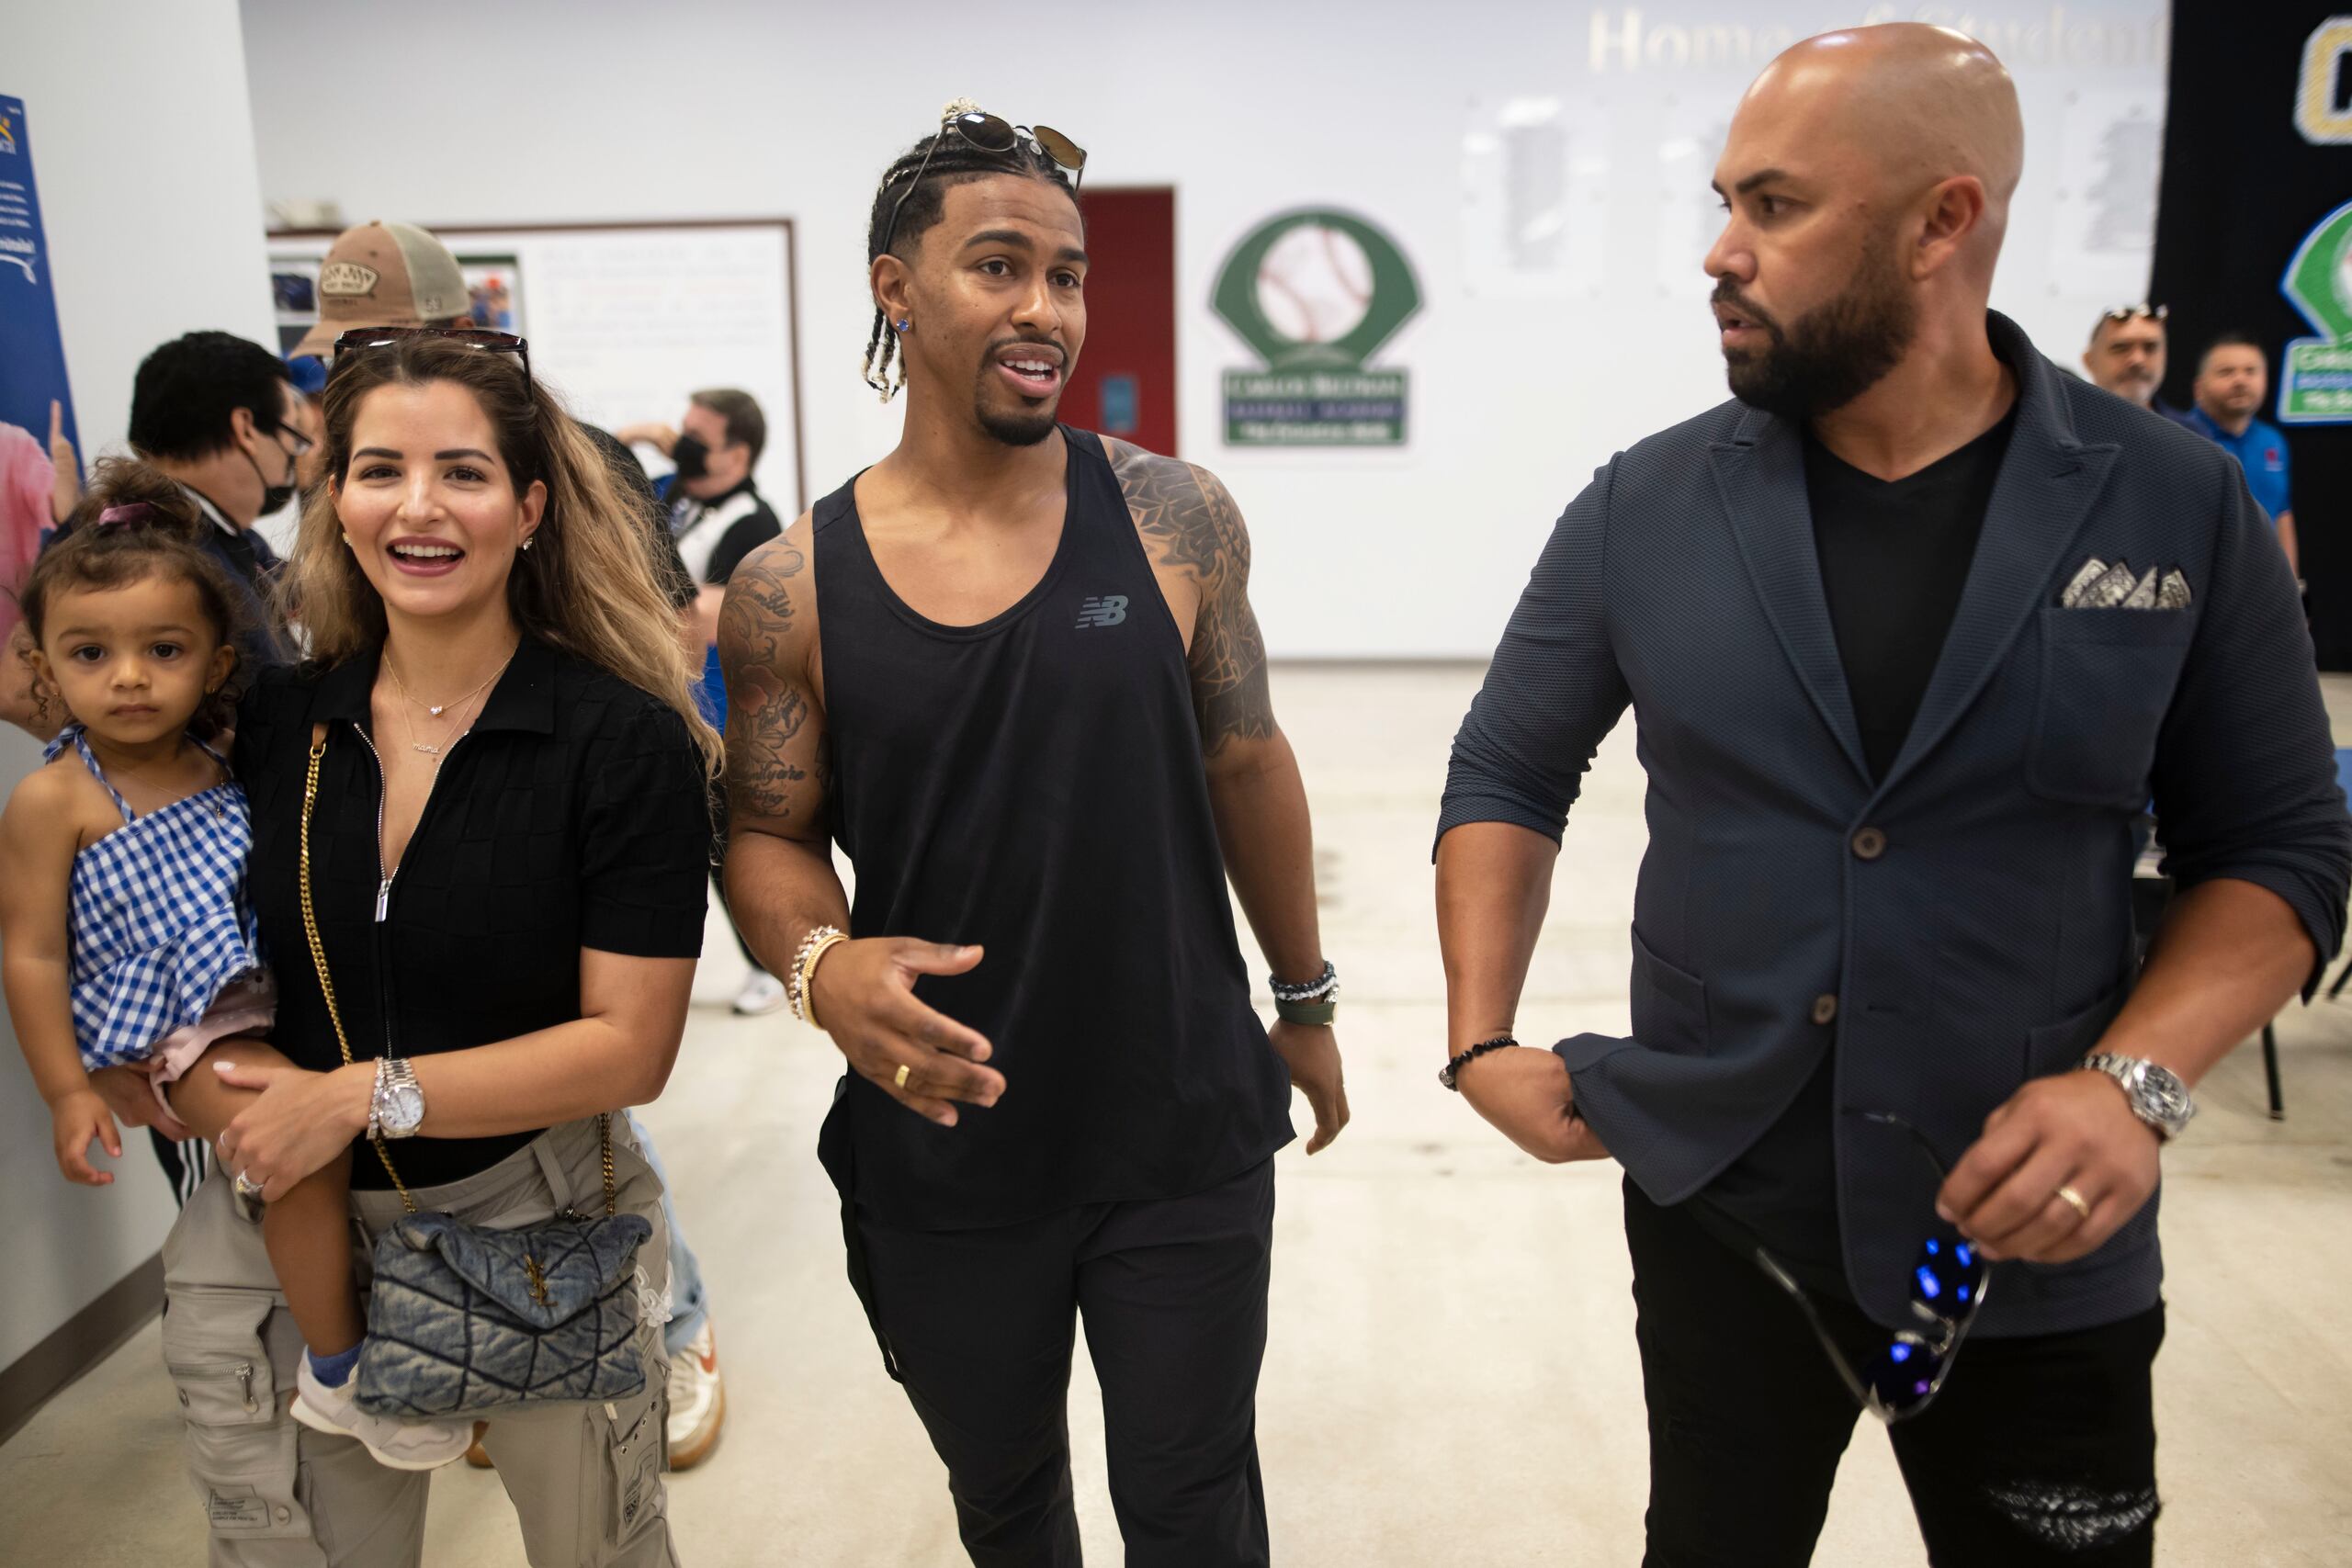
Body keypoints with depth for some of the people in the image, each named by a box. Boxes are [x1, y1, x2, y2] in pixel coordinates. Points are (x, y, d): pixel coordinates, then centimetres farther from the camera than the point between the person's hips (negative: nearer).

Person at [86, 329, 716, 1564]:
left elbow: (630, 1045, -18)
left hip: (536, 1226, -3)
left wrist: (371, 1093, -20)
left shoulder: (624, 744, -16)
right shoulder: (273, 724, -1)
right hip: (304, 1229, 3)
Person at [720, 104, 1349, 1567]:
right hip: (940, 1154, 1)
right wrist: (822, 962, -22)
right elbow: (768, 832, 1)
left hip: (1188, 1140, 0)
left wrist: (1306, 1002, 10)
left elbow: (1246, 762, 3)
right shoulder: (793, 590, -8)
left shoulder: (1174, 518, -7)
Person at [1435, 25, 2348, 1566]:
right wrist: (1482, 1041, -6)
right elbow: (1507, 775, 4)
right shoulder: (1647, 505, -5)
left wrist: (2138, 1078, -16)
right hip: (1713, 1210, 1)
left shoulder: (2182, 509, -6)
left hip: (2041, 1247, 0)